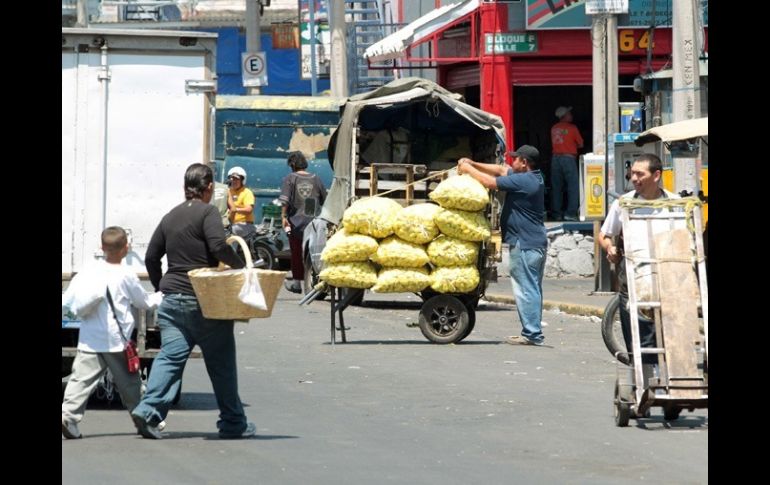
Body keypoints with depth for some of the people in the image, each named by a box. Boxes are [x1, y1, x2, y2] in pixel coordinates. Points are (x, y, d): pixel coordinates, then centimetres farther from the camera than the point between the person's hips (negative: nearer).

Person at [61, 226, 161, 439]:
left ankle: (68, 415, -22)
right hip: (116, 341, -2)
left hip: (89, 341, 3)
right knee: (129, 381, 11)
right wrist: (161, 297, 26)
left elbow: (67, 300, 5)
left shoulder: (88, 272, 3)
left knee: (81, 379, -5)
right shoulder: (126, 276, -6)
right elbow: (145, 302, 8)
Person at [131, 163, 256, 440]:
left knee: (170, 356, 1)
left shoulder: (170, 217, 14)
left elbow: (151, 257, 17)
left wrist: (161, 287, 26)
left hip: (172, 300, 6)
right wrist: (241, 267, -9)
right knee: (221, 362, 5)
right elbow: (218, 246, -22)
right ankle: (233, 423, 12)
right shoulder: (207, 212, -7)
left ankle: (149, 411, -17)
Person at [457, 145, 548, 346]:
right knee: (533, 289, 13)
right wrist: (473, 164, 15)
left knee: (526, 289, -8)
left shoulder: (522, 181, -17)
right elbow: (501, 170, 19)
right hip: (537, 242, 10)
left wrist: (468, 169, 1)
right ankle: (534, 332, 18)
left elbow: (490, 182, -14)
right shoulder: (533, 177, 12)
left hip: (524, 244, -10)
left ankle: (532, 334, -8)